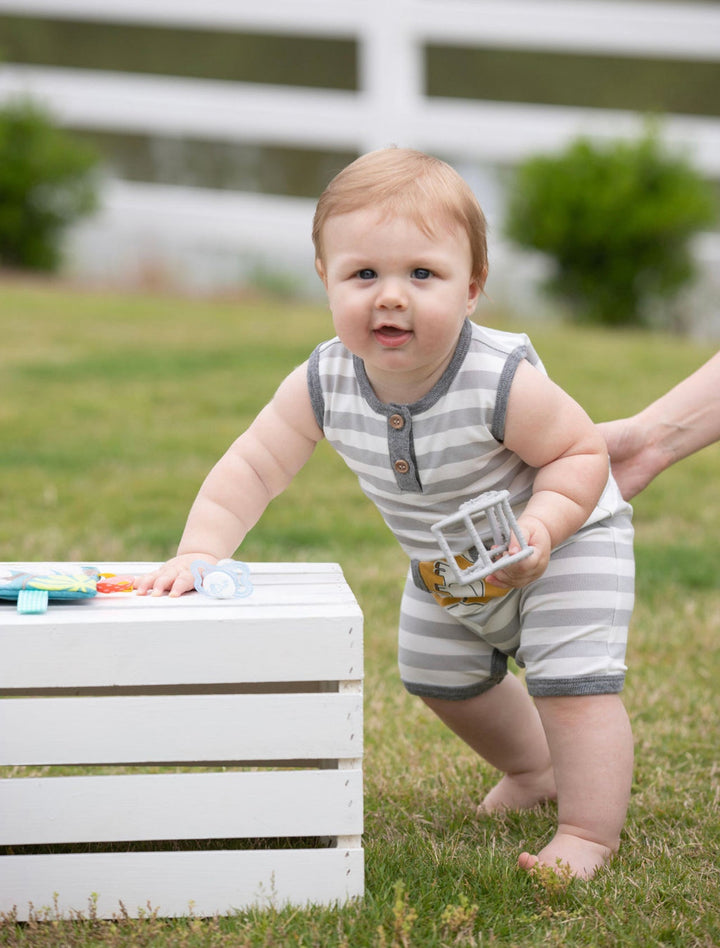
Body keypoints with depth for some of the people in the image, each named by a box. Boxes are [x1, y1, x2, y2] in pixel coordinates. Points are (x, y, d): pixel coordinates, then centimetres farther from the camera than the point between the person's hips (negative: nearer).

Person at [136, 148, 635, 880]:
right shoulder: (323, 386, -26)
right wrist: (199, 552, -33)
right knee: (440, 679, 23)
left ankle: (590, 832, -3)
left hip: (565, 544, -6)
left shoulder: (502, 382, -39)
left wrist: (543, 520, -43)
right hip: (447, 571, 6)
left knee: (571, 679, -18)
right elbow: (252, 467, -21)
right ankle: (534, 772, 49)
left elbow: (582, 451, -26)